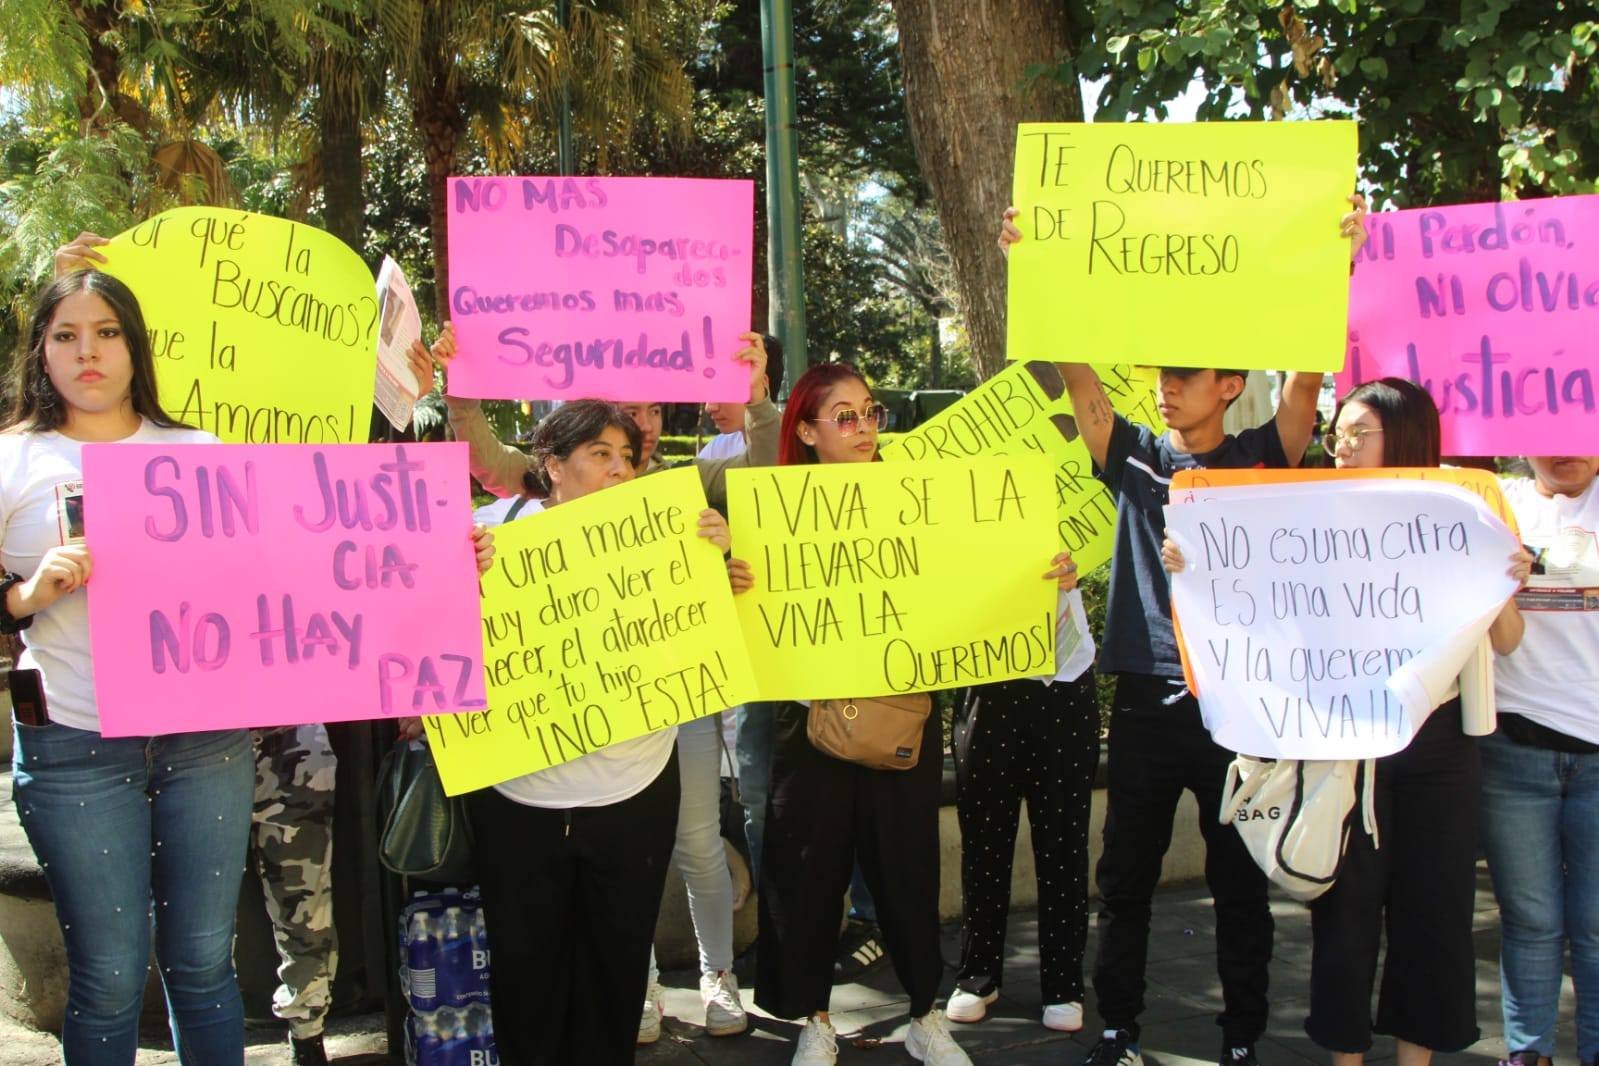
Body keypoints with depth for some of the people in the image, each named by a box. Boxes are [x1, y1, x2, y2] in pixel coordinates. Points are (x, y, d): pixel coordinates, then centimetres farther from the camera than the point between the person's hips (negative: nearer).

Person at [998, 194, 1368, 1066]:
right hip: (1146, 699, 2)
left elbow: (1307, 374, -10)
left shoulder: (1261, 459, 3)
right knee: (1126, 878, 11)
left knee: (1241, 881, 9)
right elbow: (1076, 371, -4)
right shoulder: (1136, 458, 6)